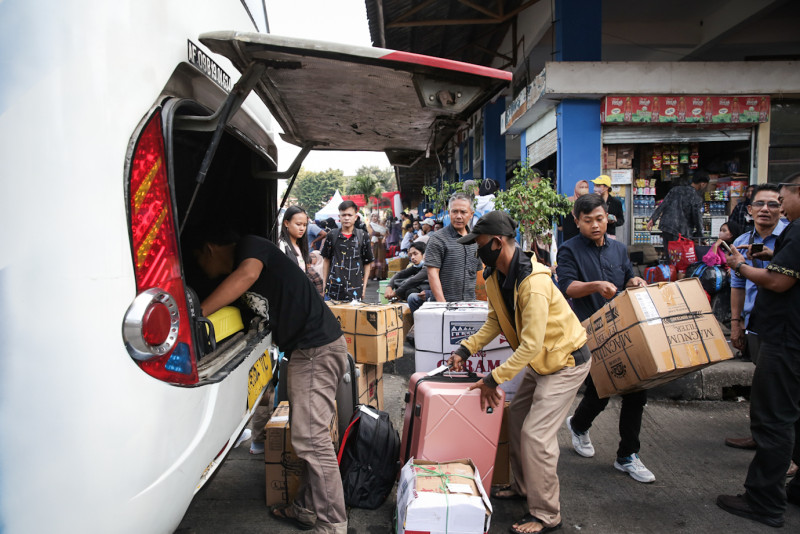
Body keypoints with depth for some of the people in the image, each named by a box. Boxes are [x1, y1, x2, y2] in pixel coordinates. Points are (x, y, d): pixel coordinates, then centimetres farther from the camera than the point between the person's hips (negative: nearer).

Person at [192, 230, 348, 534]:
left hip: (316, 347, -11)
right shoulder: (236, 270, 24)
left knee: (310, 439, -9)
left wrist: (196, 314, -28)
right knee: (305, 433, 15)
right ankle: (307, 509, 27)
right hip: (308, 349, 11)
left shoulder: (251, 246, -5)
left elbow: (248, 273, -27)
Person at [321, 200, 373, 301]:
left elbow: (367, 263, 6)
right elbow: (327, 261, 12)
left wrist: (364, 287, 1)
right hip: (333, 289, 1)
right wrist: (324, 284, 8)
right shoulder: (332, 235, 5)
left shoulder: (363, 236, 3)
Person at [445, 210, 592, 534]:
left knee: (535, 435, -10)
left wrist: (494, 380, -29)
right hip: (538, 361, 9)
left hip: (566, 361, -9)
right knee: (515, 419, 14)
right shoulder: (496, 276, -3)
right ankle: (523, 487, 33)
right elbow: (495, 321, 7)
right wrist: (465, 349, -4)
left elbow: (531, 344, -32)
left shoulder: (533, 282, -33)